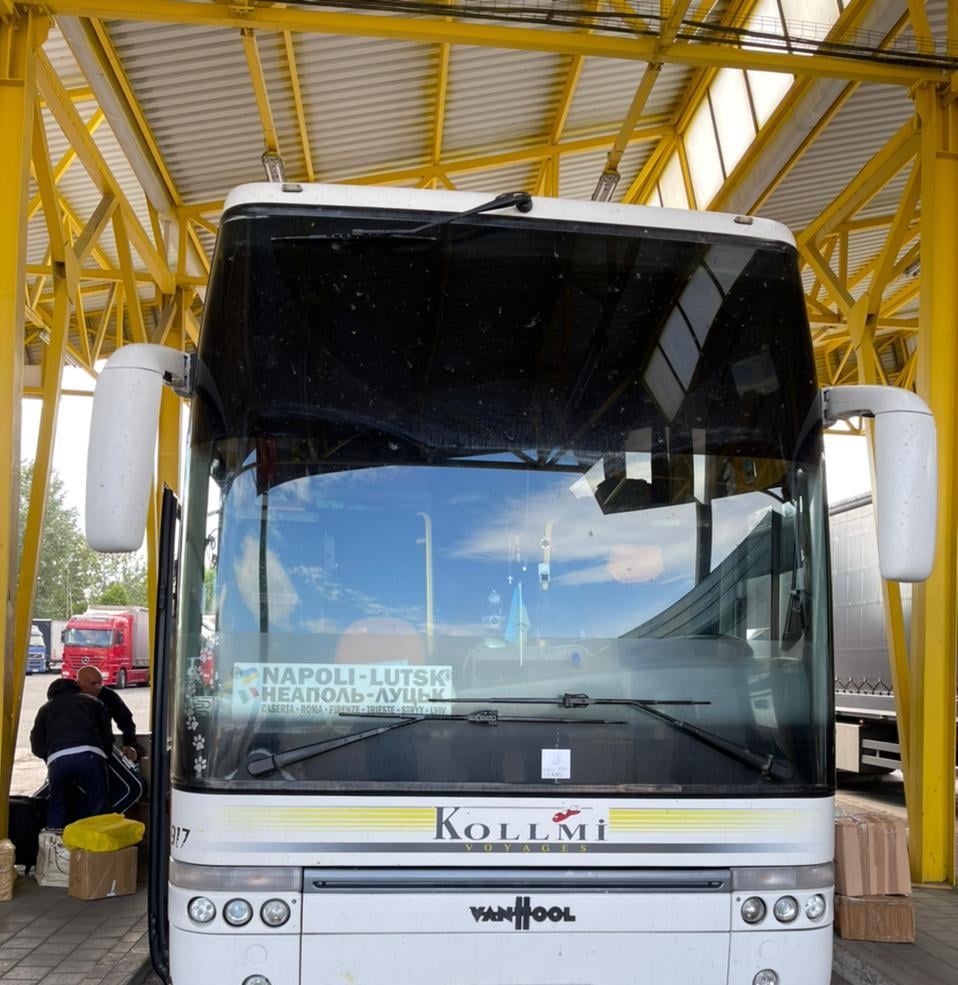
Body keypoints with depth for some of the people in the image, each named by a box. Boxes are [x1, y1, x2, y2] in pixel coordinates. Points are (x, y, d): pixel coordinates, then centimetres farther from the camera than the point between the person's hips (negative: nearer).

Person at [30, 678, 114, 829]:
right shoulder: (93, 702, 29)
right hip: (90, 756, -1)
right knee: (96, 806, 8)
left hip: (58, 759, 1)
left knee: (57, 807, 17)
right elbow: (108, 737, 22)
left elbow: (37, 746, 25)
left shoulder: (46, 709, 31)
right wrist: (104, 756, 38)